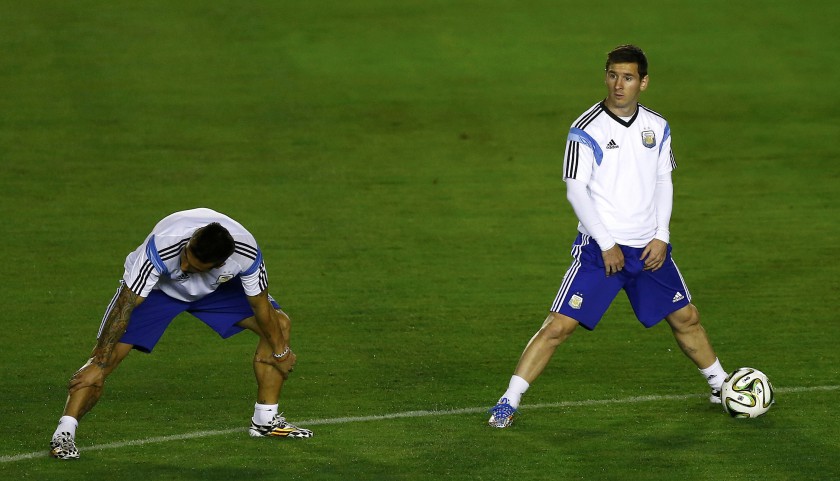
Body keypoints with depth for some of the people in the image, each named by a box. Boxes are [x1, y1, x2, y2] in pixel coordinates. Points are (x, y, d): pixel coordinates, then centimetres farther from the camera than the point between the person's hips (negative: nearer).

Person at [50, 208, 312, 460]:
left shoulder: (247, 254, -34)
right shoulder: (162, 247, -43)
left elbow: (260, 305, -14)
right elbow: (125, 305, -37)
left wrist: (280, 352, -1)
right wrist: (99, 365, -35)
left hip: (216, 288, 4)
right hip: (155, 286, -4)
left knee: (279, 325, -3)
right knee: (107, 354, -21)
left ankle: (266, 420, 9)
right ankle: (63, 434, -19)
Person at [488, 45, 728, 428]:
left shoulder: (657, 127, 4)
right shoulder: (586, 130, -12)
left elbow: (664, 182, 11)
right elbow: (576, 190, -13)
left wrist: (661, 237, 0)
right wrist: (607, 244, -14)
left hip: (649, 249, 5)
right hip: (599, 249, -5)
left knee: (686, 318, 16)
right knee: (559, 325, -12)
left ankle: (720, 386, 37)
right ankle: (509, 402, -5)